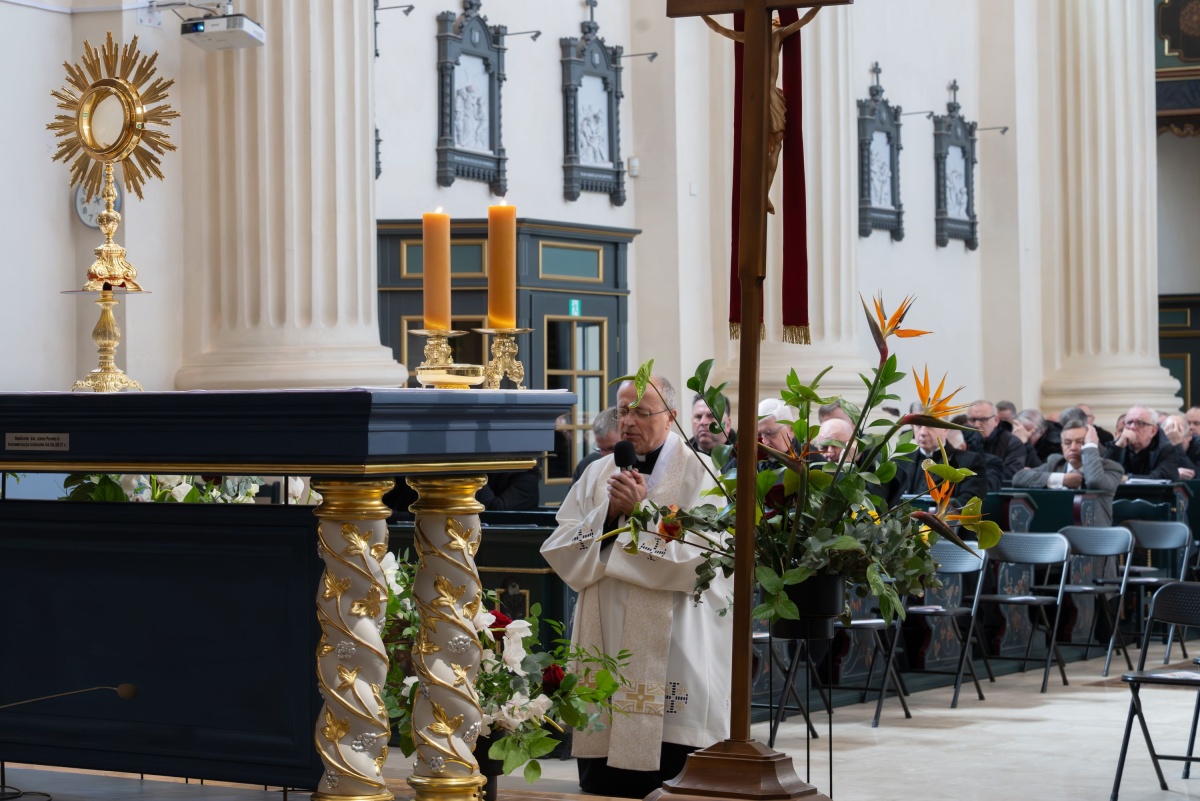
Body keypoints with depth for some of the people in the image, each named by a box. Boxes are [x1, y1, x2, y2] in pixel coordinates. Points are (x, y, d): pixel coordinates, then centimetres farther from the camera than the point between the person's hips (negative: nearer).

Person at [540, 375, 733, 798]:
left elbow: (701, 557, -14)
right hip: (604, 644, 5)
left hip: (671, 654, -4)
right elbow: (560, 553, 5)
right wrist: (608, 514, -9)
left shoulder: (698, 473, -1)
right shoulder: (597, 474, 12)